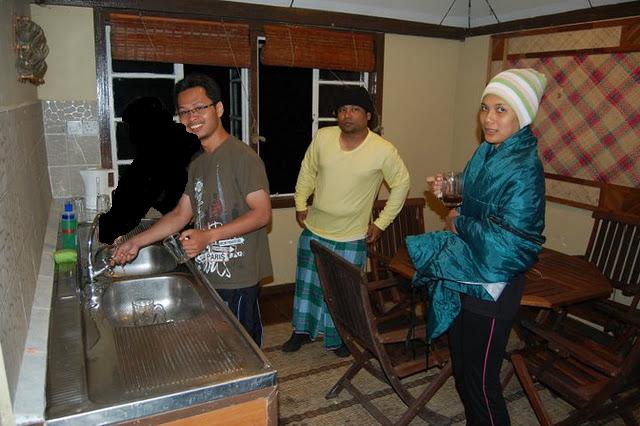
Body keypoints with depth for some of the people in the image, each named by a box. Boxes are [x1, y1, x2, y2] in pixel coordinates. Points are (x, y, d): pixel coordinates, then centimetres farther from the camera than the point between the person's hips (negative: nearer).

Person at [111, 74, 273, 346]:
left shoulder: (242, 157, -15)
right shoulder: (198, 163, 13)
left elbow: (262, 213, -19)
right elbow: (181, 214, 15)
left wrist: (208, 236, -25)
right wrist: (137, 241, 6)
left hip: (237, 280, -8)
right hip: (208, 275, 8)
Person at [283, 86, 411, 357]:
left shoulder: (384, 151, -16)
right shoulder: (323, 137, -8)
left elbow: (401, 184, -2)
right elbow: (308, 170, 9)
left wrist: (381, 223, -2)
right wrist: (300, 204, 8)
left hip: (352, 238, -3)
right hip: (313, 230, 3)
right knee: (307, 284, 18)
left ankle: (339, 339, 37)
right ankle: (303, 331, 41)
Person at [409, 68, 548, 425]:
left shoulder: (525, 169, -21)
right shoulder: (487, 154, 5)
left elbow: (508, 242, -26)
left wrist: (460, 224, -15)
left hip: (492, 289, -8)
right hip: (464, 280, 9)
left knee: (480, 382, 6)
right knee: (462, 371, 22)